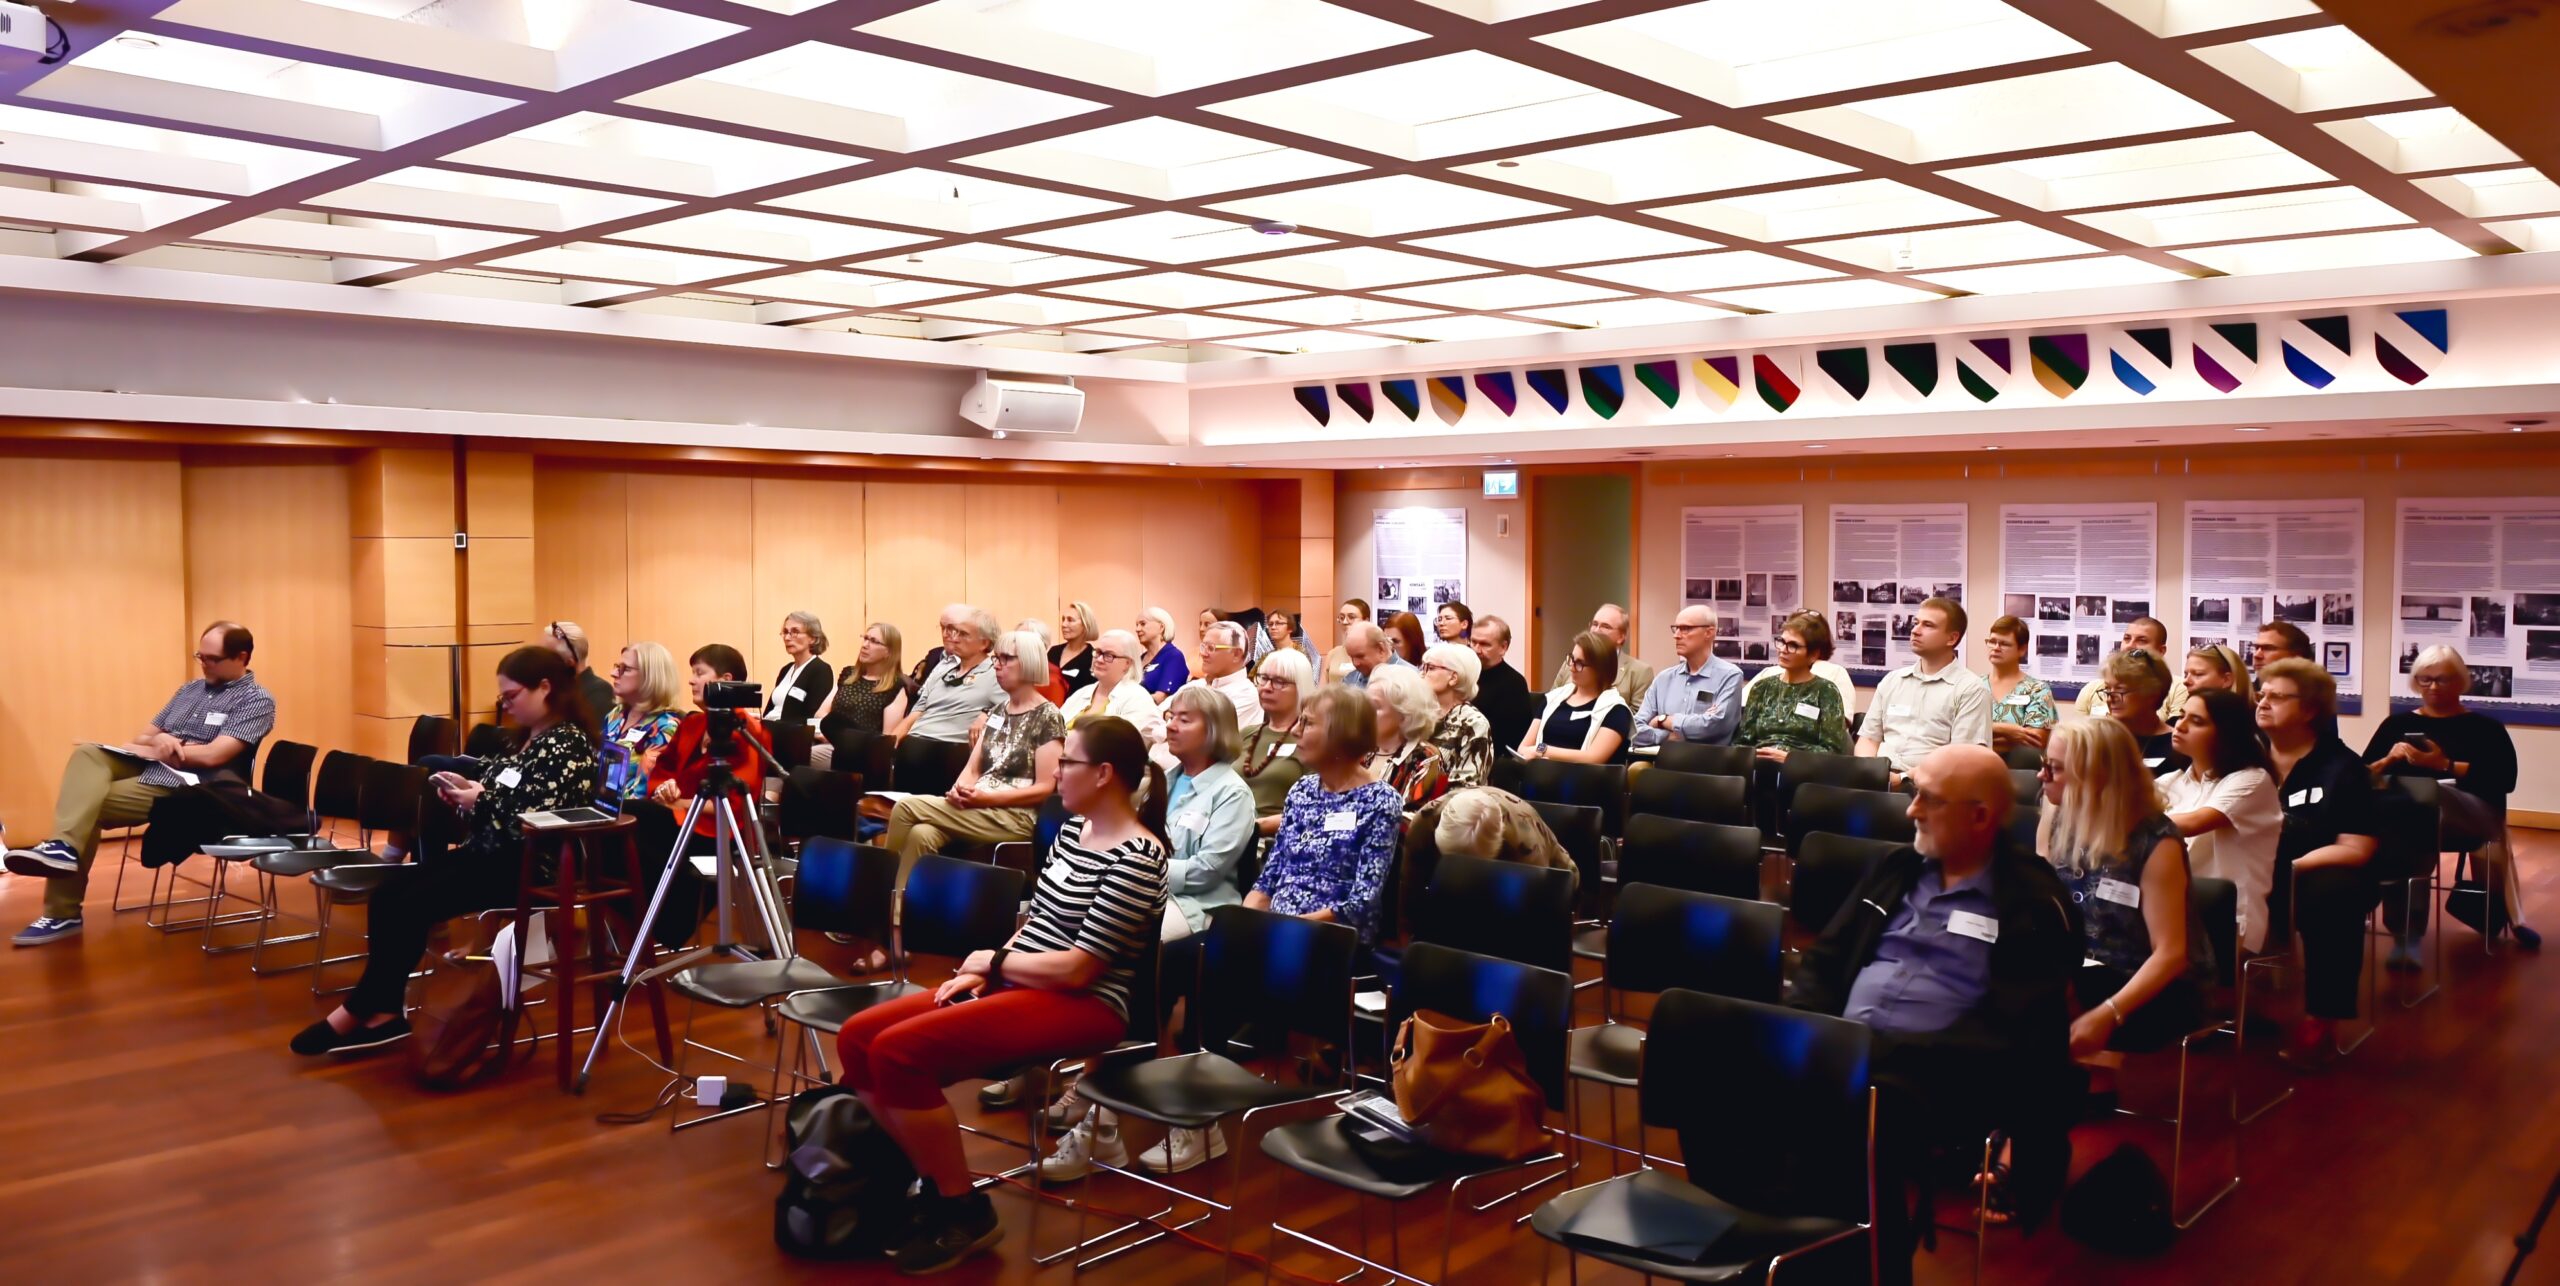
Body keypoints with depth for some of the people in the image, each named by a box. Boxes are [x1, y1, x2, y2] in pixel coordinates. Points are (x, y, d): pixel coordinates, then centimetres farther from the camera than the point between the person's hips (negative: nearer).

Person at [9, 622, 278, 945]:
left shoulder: (256, 701, -7)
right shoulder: (190, 689, 20)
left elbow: (212, 755, -19)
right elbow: (143, 736, 17)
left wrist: (154, 747, -7)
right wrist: (158, 740, -9)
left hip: (185, 785, -8)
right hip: (148, 768, 8)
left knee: (89, 803, -20)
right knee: (87, 754, -20)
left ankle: (63, 914, -19)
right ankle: (63, 845, -38)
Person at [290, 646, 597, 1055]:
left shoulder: (569, 747, -15)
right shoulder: (525, 740, 16)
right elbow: (496, 796, 18)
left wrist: (480, 801, -17)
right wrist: (462, 794, -2)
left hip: (526, 867, -10)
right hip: (487, 852, 10)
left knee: (412, 905, -18)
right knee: (388, 892, -7)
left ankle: (356, 1013, -4)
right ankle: (383, 1012, -10)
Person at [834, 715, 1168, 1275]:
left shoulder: (1137, 856, -17)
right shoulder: (1073, 829, 10)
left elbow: (1078, 967, -20)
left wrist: (994, 960, -7)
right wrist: (981, 972, 1)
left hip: (1082, 1005, -9)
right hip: (1016, 984, 9)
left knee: (899, 1051, -25)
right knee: (857, 1038, -3)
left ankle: (965, 1211, -9)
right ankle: (929, 1181, 7)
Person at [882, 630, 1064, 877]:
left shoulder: (1048, 717, -5)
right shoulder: (997, 712, 18)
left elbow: (1044, 788, -10)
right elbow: (973, 768, 14)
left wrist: (986, 797, -19)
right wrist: (960, 789, -10)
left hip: (1016, 817, -6)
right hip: (976, 808, 6)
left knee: (907, 808, -21)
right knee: (922, 834, -26)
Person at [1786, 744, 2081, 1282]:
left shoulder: (2031, 900, 2)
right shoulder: (1896, 868, 20)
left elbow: (2010, 1026, -9)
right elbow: (1825, 959, 19)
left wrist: (1899, 1053, -18)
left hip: (1937, 1073, -5)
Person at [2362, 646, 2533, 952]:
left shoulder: (2485, 728, 17)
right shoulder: (2397, 723, 23)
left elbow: (2505, 780, -1)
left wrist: (2445, 765, -8)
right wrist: (2388, 760, -4)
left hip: (2472, 818, -1)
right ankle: (2407, 937, -37)